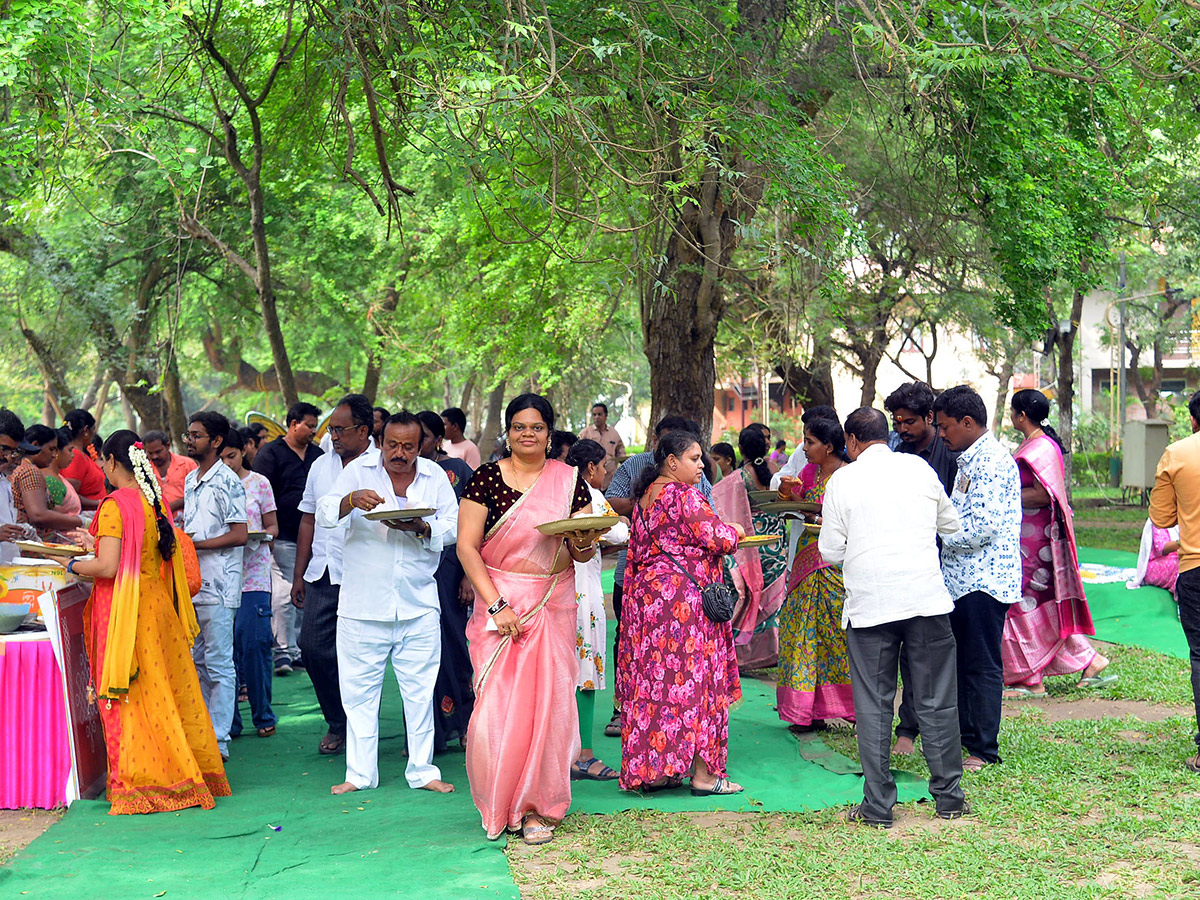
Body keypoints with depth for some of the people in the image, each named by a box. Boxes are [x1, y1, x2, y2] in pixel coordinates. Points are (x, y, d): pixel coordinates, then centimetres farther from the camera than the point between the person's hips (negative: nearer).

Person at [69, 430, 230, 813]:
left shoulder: (115, 505, -15)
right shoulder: (154, 501, 8)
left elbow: (107, 567, -21)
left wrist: (74, 565, -2)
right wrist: (97, 545, 24)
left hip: (125, 612, -7)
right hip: (158, 605, 8)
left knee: (127, 699, 1)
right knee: (170, 690, 12)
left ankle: (140, 784, 5)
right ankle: (184, 773, 19)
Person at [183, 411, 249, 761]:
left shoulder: (227, 481, -10)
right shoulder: (190, 480, 16)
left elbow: (239, 535, -14)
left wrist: (195, 545, -16)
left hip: (218, 585, -8)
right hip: (191, 582, 8)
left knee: (218, 663, -4)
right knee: (195, 661, 12)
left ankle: (218, 740, -1)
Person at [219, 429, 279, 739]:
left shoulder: (259, 483, 6)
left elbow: (273, 527, 10)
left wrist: (258, 534, -12)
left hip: (254, 575, -2)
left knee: (254, 643, -6)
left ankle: (263, 716, 7)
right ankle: (228, 722, 6)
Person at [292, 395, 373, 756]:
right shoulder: (321, 465, 14)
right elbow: (309, 520, 18)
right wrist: (299, 574, 17)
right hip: (322, 574, 6)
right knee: (313, 646, 2)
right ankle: (337, 723, 19)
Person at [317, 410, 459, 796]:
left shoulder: (434, 477, 6)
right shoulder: (359, 470, 1)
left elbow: (453, 526, 2)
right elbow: (324, 514, -9)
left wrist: (421, 529, -17)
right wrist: (351, 500, -29)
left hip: (418, 602, 1)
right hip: (363, 603, -1)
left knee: (420, 689, 5)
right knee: (359, 690, 3)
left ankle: (422, 771, 14)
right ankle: (360, 772, 13)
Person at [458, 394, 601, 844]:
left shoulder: (569, 480, 6)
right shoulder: (487, 478, -1)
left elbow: (583, 552, 8)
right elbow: (467, 545, -5)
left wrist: (583, 544, -17)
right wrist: (496, 605, -13)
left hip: (553, 604, 2)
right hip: (499, 602, -2)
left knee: (549, 701, -2)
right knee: (498, 703, -5)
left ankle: (538, 807, 10)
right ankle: (500, 805, 11)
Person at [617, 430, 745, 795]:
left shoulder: (644, 497, 14)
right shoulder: (686, 495, -12)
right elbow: (715, 539, -17)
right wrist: (734, 531, 3)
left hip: (645, 594, 8)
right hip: (686, 597, -8)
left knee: (651, 681, 8)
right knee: (695, 676, -3)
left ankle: (649, 770, 11)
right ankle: (703, 773, 0)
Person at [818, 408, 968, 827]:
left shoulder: (842, 480, -2)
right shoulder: (919, 468, 4)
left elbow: (831, 551, 1)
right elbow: (951, 525, 16)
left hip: (868, 604, -1)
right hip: (927, 599, 2)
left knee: (873, 706, 6)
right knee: (937, 701, 10)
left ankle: (878, 806, 7)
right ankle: (949, 797, 18)